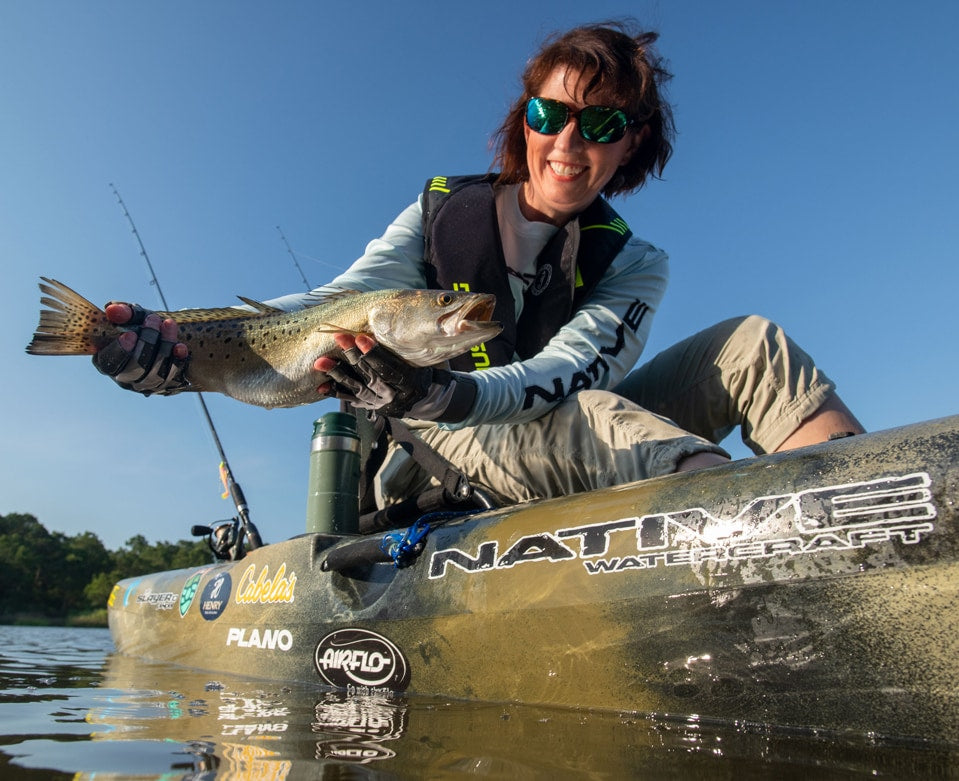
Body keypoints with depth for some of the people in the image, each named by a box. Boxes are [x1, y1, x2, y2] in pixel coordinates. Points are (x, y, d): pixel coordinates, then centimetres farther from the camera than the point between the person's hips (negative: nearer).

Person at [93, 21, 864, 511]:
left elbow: (569, 371, -20)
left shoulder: (633, 264, 0)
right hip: (441, 464, -2)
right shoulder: (440, 215, 0)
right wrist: (189, 345, -36)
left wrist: (440, 392, -42)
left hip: (577, 470, 3)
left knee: (749, 342, -13)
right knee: (591, 416, -36)